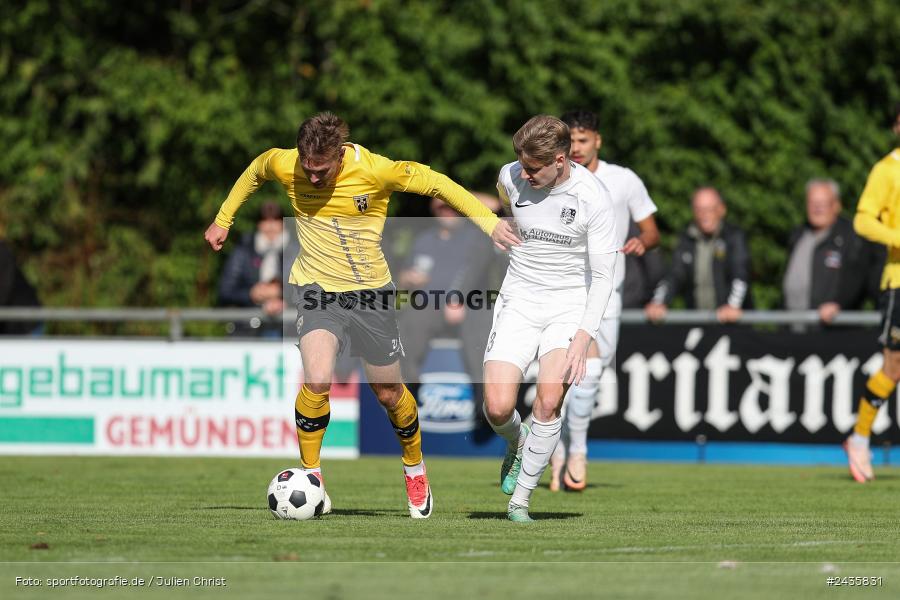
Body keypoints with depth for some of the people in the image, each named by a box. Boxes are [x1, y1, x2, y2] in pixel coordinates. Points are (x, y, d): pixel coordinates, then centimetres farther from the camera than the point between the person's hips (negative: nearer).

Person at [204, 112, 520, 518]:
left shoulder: (374, 170, -20)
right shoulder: (283, 165, -13)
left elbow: (436, 183, -8)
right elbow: (254, 172, 11)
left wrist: (489, 223, -11)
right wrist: (223, 220, 19)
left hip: (369, 290, 0)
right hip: (316, 287, 0)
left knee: (389, 394, 9)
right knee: (317, 381, -24)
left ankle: (415, 469, 37)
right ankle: (310, 475, -6)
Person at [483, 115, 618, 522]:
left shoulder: (594, 197, -16)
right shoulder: (510, 178, -6)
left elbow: (603, 275, -13)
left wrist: (583, 338, -22)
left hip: (569, 305, -3)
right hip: (518, 302, 3)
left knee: (549, 401, -22)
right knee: (497, 408, -14)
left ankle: (521, 498, -6)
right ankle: (517, 445, 23)